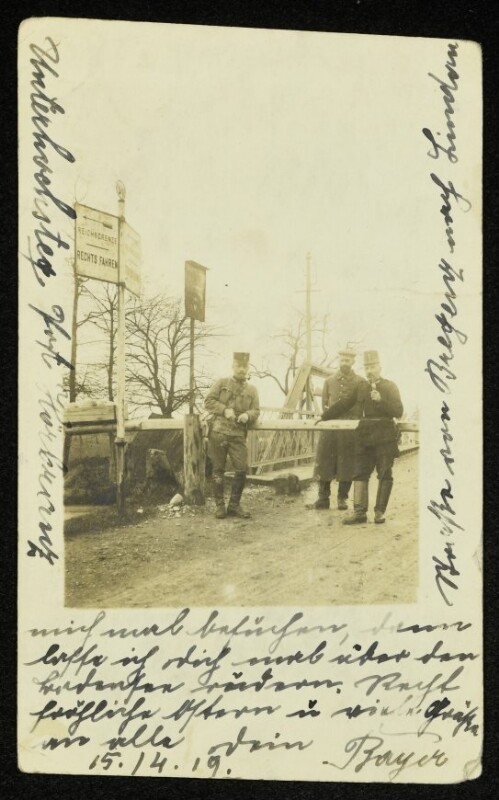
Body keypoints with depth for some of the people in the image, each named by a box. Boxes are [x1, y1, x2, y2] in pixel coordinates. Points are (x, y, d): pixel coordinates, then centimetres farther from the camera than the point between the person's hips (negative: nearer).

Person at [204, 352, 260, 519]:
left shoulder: (252, 390, 13)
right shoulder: (222, 383, 7)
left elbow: (256, 411, 10)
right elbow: (208, 401, 1)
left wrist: (248, 415, -12)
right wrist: (225, 410, -13)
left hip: (238, 435, 2)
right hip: (218, 432, -2)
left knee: (242, 469, -5)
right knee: (218, 470, 3)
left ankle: (234, 505, 9)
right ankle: (220, 505, 13)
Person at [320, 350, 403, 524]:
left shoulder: (390, 387, 3)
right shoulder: (361, 387, 14)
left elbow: (398, 411, -6)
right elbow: (343, 404, 18)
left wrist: (381, 400, -18)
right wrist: (324, 417, 16)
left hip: (385, 437, -3)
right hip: (364, 436, 3)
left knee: (384, 475, 1)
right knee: (360, 473, -1)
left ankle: (380, 511, 9)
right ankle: (359, 512, 0)